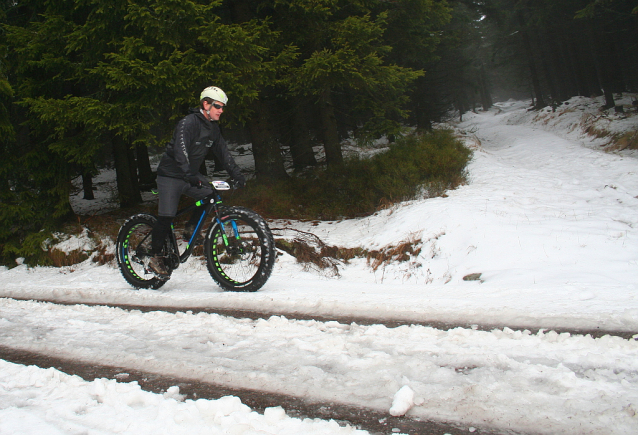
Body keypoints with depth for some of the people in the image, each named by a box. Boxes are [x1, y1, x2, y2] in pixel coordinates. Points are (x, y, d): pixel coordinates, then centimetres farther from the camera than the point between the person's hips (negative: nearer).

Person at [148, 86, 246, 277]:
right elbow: (180, 151, -32)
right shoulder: (188, 123, -21)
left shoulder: (213, 127, 5)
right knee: (166, 217, -10)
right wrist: (189, 175, -44)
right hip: (171, 175, -7)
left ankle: (191, 228, 6)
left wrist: (237, 174, -5)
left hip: (192, 174, 7)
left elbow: (223, 152, 7)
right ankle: (155, 258, 4)